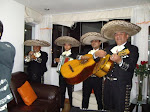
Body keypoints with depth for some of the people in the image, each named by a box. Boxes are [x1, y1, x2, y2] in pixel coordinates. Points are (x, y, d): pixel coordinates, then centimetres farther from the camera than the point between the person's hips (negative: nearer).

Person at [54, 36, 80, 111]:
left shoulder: (74, 55, -2)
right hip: (62, 75, 4)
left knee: (70, 92, 3)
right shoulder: (61, 54, 12)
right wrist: (56, 60, 3)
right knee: (62, 91, 11)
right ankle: (61, 106, 23)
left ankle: (71, 107, 15)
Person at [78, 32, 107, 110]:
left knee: (99, 99, 2)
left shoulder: (103, 52, 1)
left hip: (97, 78, -4)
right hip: (87, 78, 4)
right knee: (85, 97, 13)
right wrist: (82, 57, -13)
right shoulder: (87, 52, 15)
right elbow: (78, 56, 8)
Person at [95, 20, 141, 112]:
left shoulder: (133, 49, -2)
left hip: (122, 85, -5)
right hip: (108, 83, 5)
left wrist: (119, 61, -31)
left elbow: (131, 67, -14)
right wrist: (96, 54, -2)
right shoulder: (110, 48, 13)